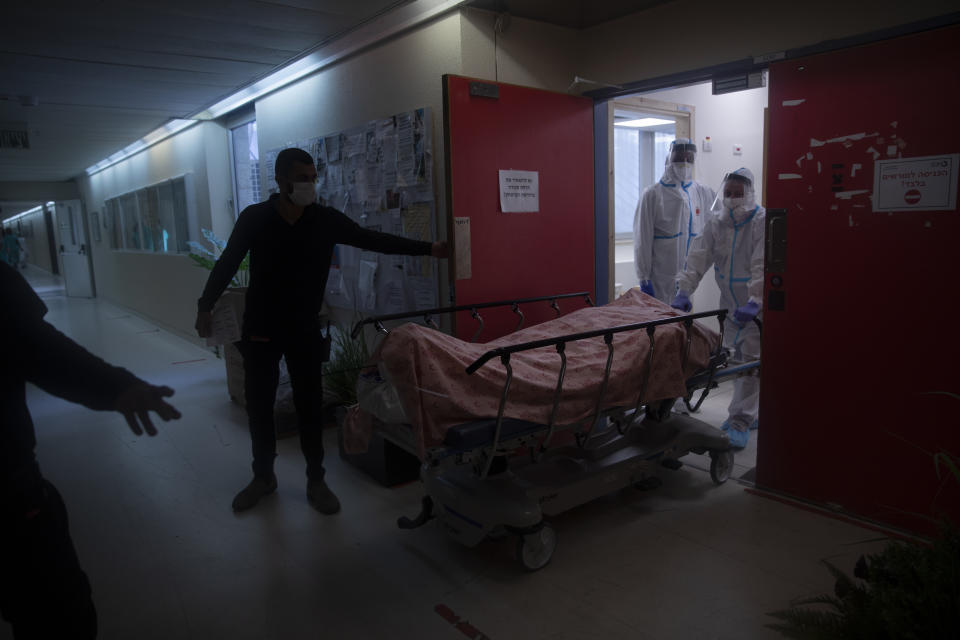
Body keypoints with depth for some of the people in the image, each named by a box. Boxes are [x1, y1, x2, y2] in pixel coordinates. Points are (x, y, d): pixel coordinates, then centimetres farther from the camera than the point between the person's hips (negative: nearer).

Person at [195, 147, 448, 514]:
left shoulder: (326, 220, -7)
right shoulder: (254, 218, -8)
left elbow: (373, 240, -5)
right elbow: (227, 264, 0)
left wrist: (428, 249, -10)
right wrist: (205, 306, -3)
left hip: (305, 330, 0)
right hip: (260, 330, 0)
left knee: (309, 406, 5)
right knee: (258, 406, 9)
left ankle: (316, 482, 19)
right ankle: (263, 477, 28)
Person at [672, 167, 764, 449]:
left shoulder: (762, 222, -16)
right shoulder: (715, 222, 2)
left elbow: (763, 267, -25)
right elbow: (698, 259, -4)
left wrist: (755, 302, -35)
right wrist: (684, 290, -16)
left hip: (756, 306, -6)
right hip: (730, 303, 6)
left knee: (751, 361, -7)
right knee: (738, 358, 14)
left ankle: (740, 422, -2)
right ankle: (748, 414, 29)